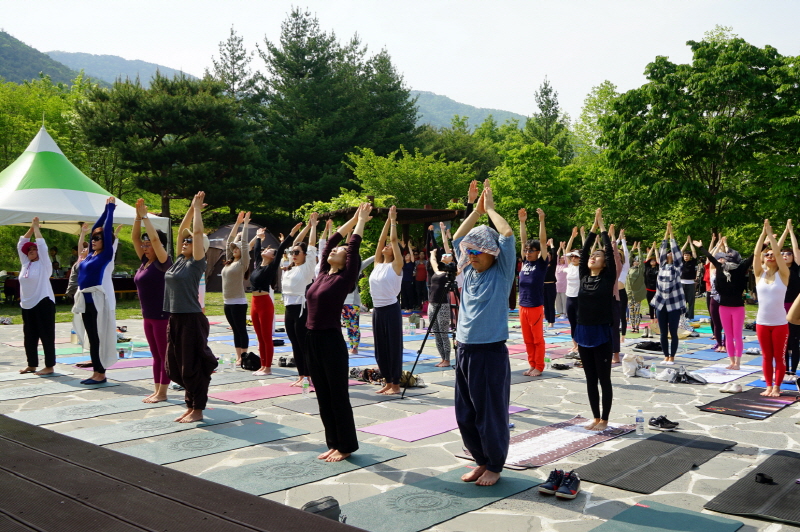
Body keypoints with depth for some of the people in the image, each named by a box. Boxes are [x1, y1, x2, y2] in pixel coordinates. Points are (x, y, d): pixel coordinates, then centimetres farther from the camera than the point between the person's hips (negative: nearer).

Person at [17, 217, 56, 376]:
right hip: (27, 305, 7)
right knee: (29, 337, 11)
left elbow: (41, 245, -13)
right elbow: (21, 244, 14)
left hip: (43, 303, -7)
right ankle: (32, 365, 20)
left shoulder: (44, 264, -3)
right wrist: (31, 228, 9)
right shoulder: (25, 264, 13)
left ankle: (49, 366, -1)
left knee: (47, 336, -4)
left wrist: (37, 227, -3)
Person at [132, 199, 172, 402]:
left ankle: (162, 393, 5)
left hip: (163, 316, -8)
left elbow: (155, 238, -22)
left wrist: (145, 216, -15)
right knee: (156, 356, 13)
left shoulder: (163, 262, -11)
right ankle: (157, 391, 20)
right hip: (149, 316, 8)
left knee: (165, 355, 0)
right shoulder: (145, 261, 10)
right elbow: (134, 237, 9)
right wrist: (137, 216, -1)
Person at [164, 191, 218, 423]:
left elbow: (197, 232, -14)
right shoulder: (179, 260, 11)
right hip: (174, 319, 8)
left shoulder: (197, 263, -8)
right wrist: (192, 206, 14)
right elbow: (182, 229, 15)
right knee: (175, 367, 11)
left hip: (192, 320, -8)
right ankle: (190, 407, 23)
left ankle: (197, 410, 9)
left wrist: (198, 208, -5)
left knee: (192, 367, -2)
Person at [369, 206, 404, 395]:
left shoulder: (396, 265, -4)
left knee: (394, 346, 0)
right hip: (377, 310, 7)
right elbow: (380, 240, 11)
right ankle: (387, 382, 20)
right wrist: (387, 220, 15)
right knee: (380, 347, 10)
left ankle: (396, 384, 7)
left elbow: (394, 240, -7)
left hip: (391, 309, -7)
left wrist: (393, 220, 0)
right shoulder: (377, 264, 11)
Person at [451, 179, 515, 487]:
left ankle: (495, 466, 19)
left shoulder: (501, 273, -5)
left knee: (491, 414, 3)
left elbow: (508, 235, -16)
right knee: (465, 415, 12)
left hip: (491, 353, -6)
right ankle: (481, 461, 28)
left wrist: (491, 208, -3)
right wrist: (477, 210, 11)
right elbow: (457, 238, 14)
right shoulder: (469, 271, 10)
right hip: (464, 351, 6)